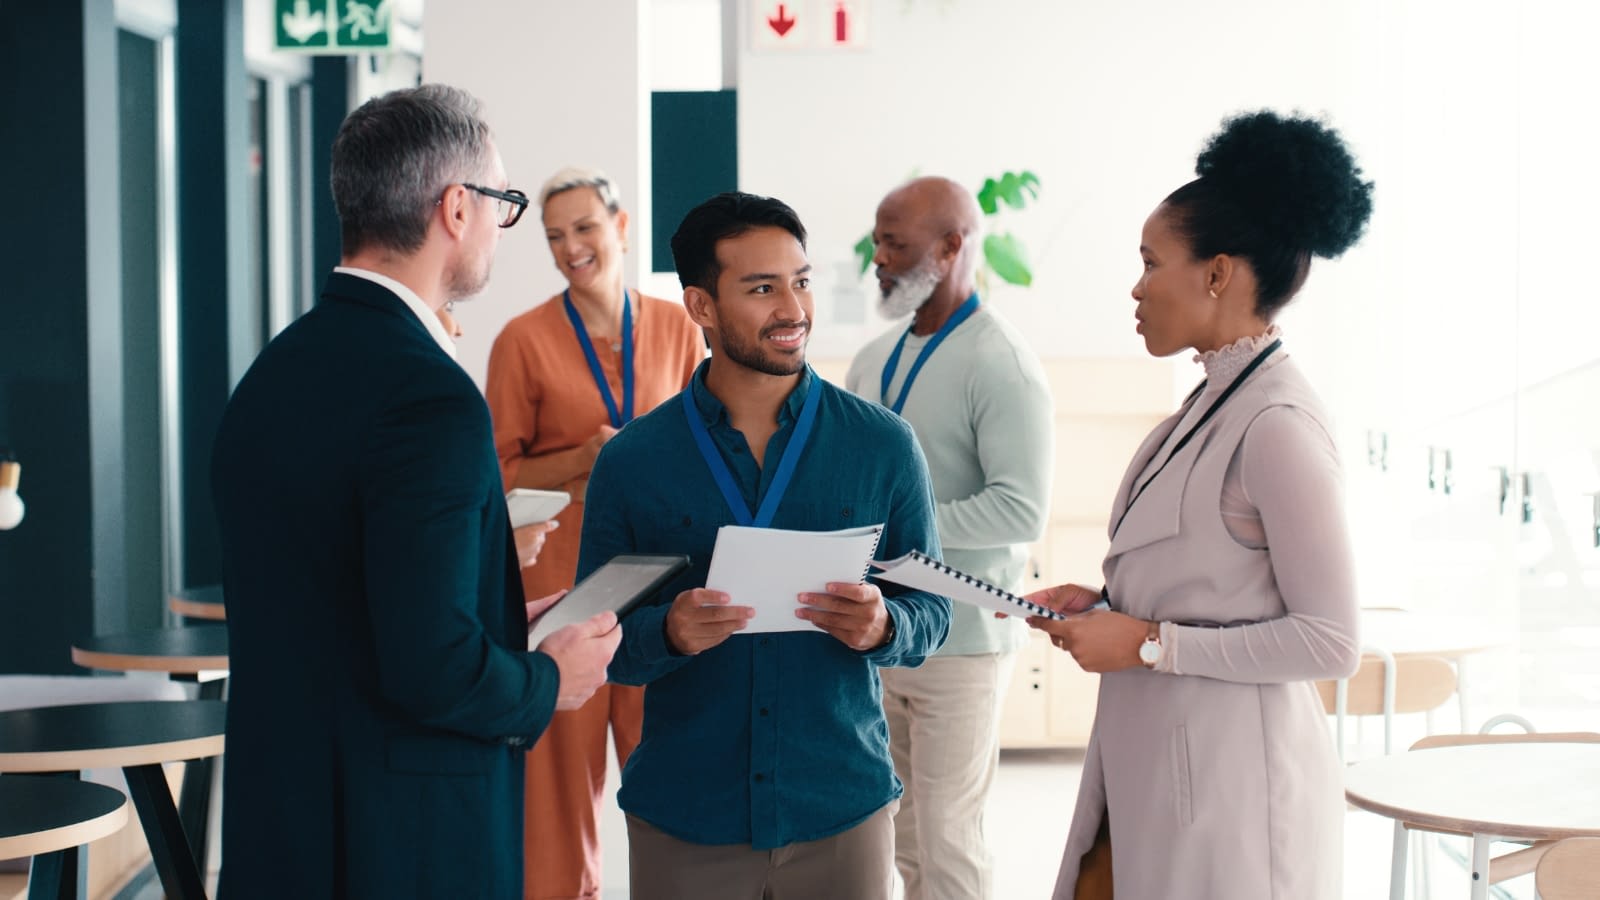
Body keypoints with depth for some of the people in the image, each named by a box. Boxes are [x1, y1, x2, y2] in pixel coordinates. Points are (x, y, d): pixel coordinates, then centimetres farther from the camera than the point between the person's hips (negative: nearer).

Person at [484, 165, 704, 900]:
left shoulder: (676, 329, 6)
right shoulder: (524, 339, -2)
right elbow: (501, 472, 2)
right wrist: (584, 460, -13)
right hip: (561, 570, -2)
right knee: (564, 755, 1)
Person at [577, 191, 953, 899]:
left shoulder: (883, 445, 0)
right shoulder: (630, 462, -1)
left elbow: (932, 614, 4)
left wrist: (882, 627, -18)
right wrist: (668, 632, -19)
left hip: (842, 808, 1)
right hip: (684, 820, 0)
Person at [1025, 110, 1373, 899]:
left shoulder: (1276, 426, -18)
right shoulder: (1213, 403, 8)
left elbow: (1330, 641, -18)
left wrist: (1148, 643, -16)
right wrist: (1104, 605, 5)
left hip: (1232, 777, -8)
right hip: (1153, 765, 8)